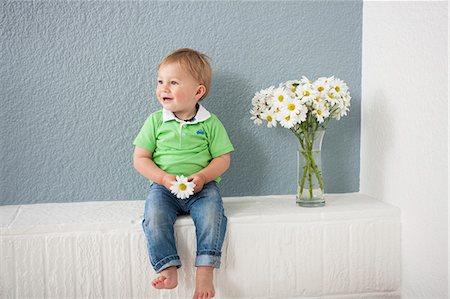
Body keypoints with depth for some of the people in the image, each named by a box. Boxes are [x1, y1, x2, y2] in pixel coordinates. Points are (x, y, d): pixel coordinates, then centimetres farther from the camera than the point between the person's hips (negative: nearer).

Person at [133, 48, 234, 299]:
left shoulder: (210, 123, 1)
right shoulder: (155, 121, 4)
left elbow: (223, 159, 3)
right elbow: (140, 159, 5)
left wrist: (202, 176, -17)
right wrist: (163, 178, -13)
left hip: (203, 187, -1)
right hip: (164, 187, 1)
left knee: (212, 212, -30)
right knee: (155, 215, -28)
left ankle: (205, 271, -25)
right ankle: (168, 269, -23)